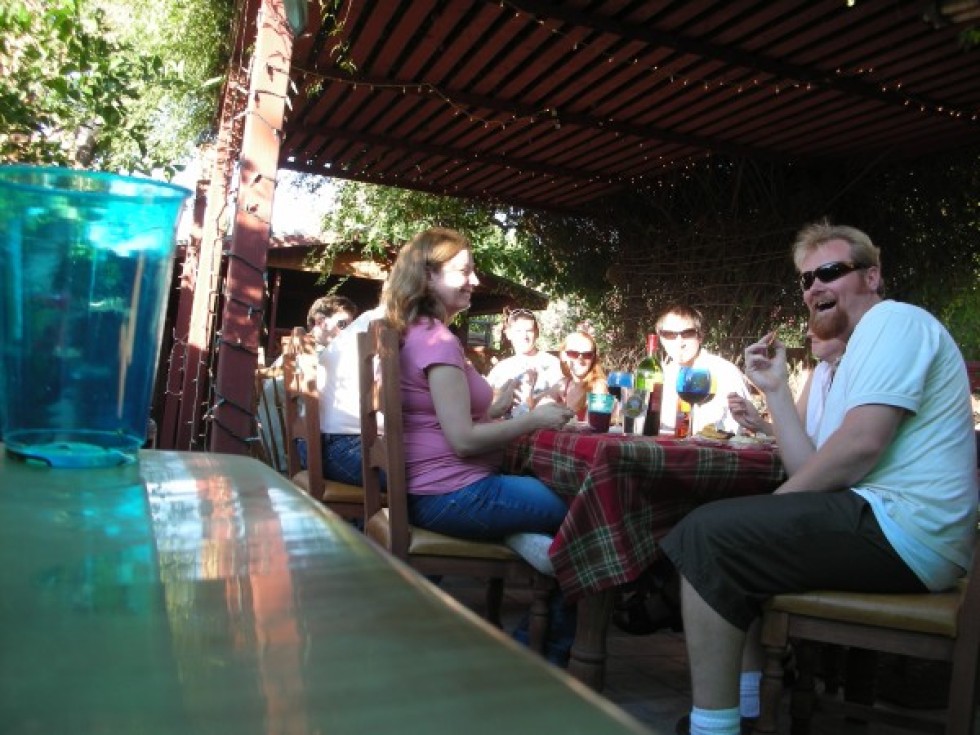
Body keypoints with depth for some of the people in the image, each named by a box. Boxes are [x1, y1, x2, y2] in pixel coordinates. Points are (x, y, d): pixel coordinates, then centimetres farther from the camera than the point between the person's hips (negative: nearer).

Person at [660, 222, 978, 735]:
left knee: (707, 536, -16)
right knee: (734, 534, 20)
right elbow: (814, 474, 14)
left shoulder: (893, 319, -6)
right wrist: (776, 389, 10)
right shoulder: (861, 352, 23)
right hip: (885, 524, 11)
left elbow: (861, 444, -21)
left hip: (900, 529, -11)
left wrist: (774, 502, -9)